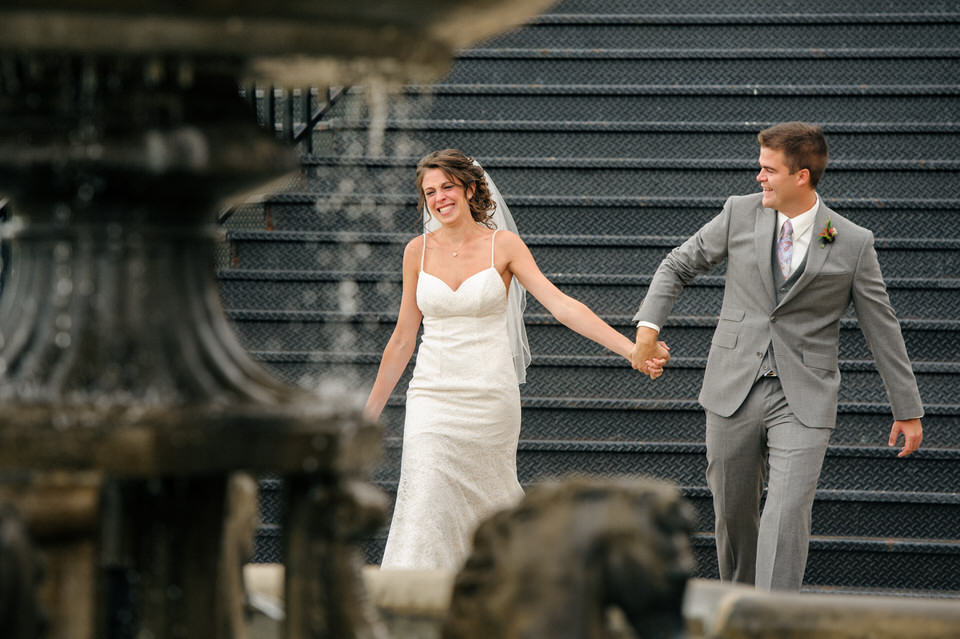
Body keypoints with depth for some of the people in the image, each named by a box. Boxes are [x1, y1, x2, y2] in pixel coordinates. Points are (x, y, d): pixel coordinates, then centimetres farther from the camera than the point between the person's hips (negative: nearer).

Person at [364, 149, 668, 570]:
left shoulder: (503, 246, -2)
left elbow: (561, 305, -9)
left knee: (492, 503, 6)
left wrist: (631, 350, -19)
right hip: (433, 394, 1)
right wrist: (370, 410, 13)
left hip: (490, 395, -1)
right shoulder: (419, 251, 5)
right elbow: (403, 338, 12)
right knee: (425, 509, -11)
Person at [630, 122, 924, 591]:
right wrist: (649, 323, -2)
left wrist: (907, 410, 8)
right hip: (734, 391, 3)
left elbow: (882, 328, 4)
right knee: (732, 511, 11)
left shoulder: (853, 244, -3)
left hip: (804, 398, -3)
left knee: (787, 514, -15)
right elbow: (678, 266, 14)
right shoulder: (740, 214, 2)